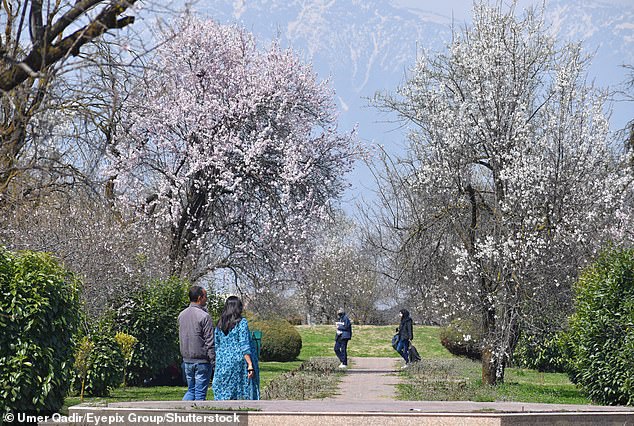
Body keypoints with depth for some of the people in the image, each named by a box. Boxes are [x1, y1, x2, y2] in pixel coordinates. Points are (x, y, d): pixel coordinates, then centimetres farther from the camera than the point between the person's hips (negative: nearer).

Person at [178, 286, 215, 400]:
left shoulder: (181, 315, 7)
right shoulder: (204, 316, -15)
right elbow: (210, 342, -14)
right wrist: (214, 361, -10)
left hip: (187, 360, 7)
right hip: (202, 361, -6)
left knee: (191, 390, 16)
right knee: (200, 393, 1)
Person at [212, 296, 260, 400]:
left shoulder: (219, 325, 9)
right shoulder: (241, 322, -7)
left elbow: (216, 347, 11)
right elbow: (244, 345, -14)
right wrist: (250, 365, -14)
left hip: (223, 364, 5)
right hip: (239, 364, -5)